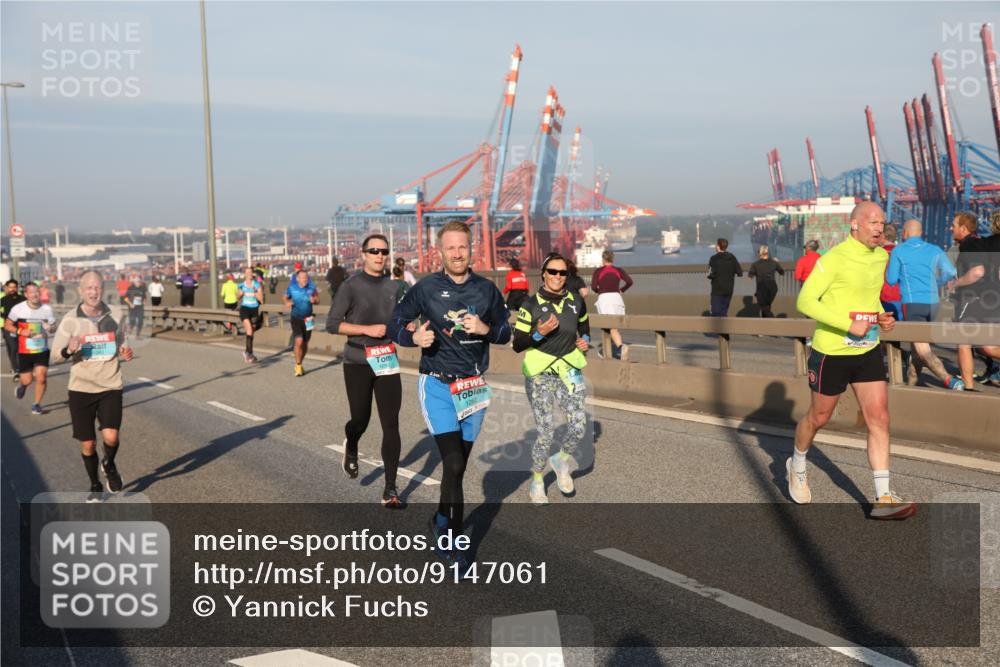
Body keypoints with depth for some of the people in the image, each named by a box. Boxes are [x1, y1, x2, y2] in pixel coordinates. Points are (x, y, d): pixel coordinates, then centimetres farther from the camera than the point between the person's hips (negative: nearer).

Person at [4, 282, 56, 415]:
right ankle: (22, 385, 41)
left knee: (41, 378, -8)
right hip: (24, 351, -1)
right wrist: (21, 332, -16)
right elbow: (7, 325, 1)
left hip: (42, 350, 1)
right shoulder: (18, 308, -8)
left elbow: (53, 326, 7)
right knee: (27, 380, 3)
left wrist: (50, 328, -18)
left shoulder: (47, 308, -3)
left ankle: (37, 404, 12)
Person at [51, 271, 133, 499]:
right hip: (81, 388, 0)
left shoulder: (115, 314, 1)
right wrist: (69, 350, -24)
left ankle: (109, 465, 17)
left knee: (111, 436, -17)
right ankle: (95, 485, 31)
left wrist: (125, 353, -5)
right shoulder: (70, 320, -5)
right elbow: (55, 356, -2)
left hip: (110, 387, 0)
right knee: (88, 444, 7)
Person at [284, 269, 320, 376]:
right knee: (299, 341, -19)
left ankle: (299, 364, 33)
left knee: (305, 344, 11)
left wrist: (314, 300, -17)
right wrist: (287, 303, -12)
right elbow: (286, 297, 10)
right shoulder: (292, 288, -7)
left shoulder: (311, 287, -5)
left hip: (308, 318, 3)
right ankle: (298, 366, -4)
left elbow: (318, 298, 6)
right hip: (296, 318, -3)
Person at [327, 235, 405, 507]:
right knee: (360, 420, 6)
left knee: (391, 425, -4)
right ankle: (351, 447, 45)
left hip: (387, 362, 3)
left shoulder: (393, 288, 9)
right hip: (357, 363, -3)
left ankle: (390, 490, 1)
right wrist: (367, 329, -19)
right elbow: (332, 324, -9)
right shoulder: (351, 286, -5)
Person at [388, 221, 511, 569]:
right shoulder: (426, 287, -5)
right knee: (453, 465, -15)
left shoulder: (487, 289, 3)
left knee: (458, 465, 13)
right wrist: (414, 337, -20)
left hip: (474, 387, 4)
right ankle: (453, 541, -4)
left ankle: (442, 523, 34)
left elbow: (505, 333, 9)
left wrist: (485, 329, -12)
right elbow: (395, 324, 1)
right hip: (437, 386, -4)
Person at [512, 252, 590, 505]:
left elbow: (584, 328, 23)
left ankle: (562, 460, 21)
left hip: (569, 370, 3)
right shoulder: (531, 304, -7)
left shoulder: (576, 301, 4)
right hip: (540, 374, -3)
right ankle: (537, 481, 18)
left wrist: (584, 341, 1)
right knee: (546, 432, -5)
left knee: (579, 427, -11)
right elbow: (517, 345, -6)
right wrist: (539, 333, -22)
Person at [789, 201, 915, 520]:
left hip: (868, 350, 6)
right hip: (831, 351, -6)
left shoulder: (881, 257, 6)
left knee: (879, 419, -3)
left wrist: (882, 317, 2)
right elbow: (805, 300, -20)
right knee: (818, 418, 11)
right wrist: (848, 323, -25)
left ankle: (883, 499, -1)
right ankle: (796, 467, 40)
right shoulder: (835, 258, -17)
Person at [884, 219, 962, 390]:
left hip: (912, 303, -5)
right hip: (932, 302, 5)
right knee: (918, 343, 19)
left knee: (923, 350, -8)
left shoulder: (898, 251, 0)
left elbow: (891, 280, 1)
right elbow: (951, 272, -2)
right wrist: (936, 284, 17)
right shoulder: (934, 250, 9)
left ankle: (950, 381, -24)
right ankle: (911, 381, 26)